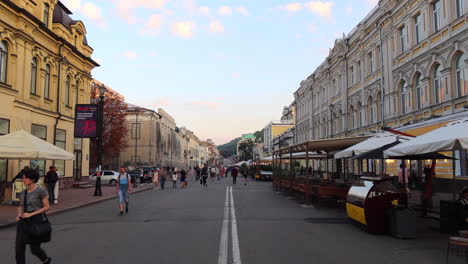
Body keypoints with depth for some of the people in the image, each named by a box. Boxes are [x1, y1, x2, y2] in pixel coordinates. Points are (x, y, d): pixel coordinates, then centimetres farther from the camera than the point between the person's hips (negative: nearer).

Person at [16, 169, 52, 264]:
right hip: (23, 221, 6)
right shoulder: (23, 193, 7)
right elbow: (20, 207, 20)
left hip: (35, 221, -6)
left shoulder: (41, 191, -12)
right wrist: (19, 215, -2)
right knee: (19, 248, -3)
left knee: (34, 249, 4)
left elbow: (47, 207, -11)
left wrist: (31, 214, -18)